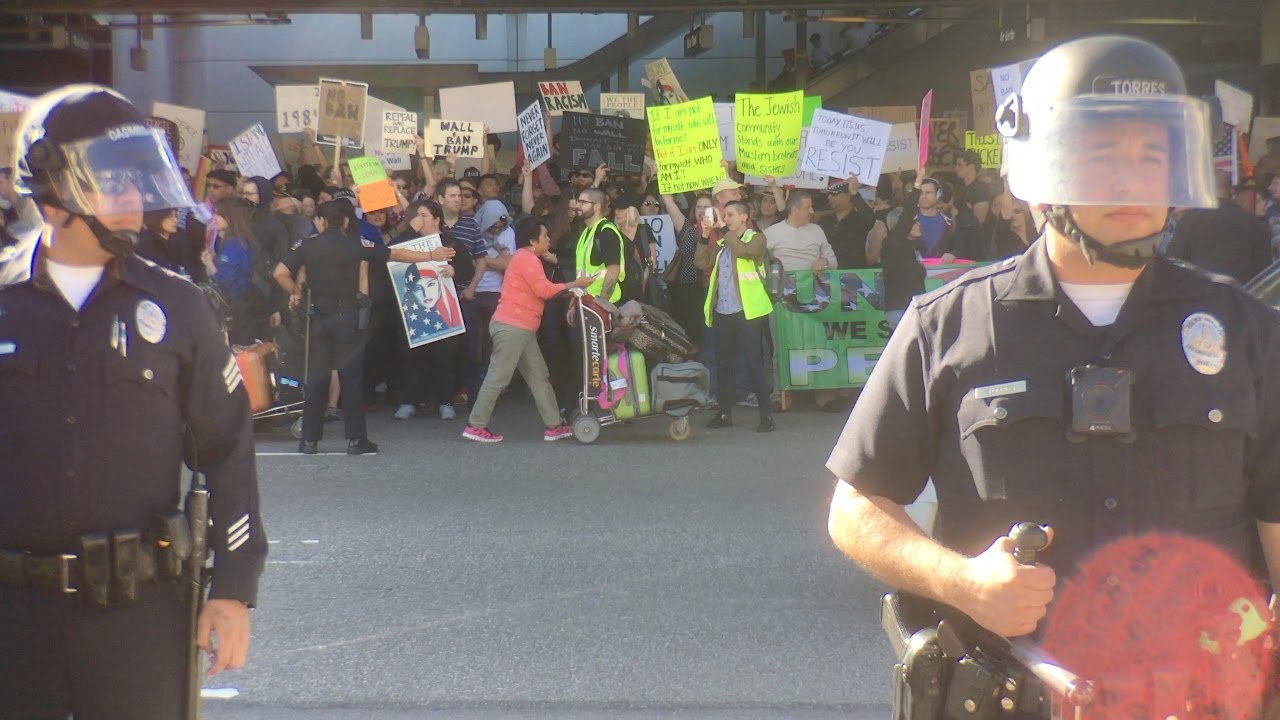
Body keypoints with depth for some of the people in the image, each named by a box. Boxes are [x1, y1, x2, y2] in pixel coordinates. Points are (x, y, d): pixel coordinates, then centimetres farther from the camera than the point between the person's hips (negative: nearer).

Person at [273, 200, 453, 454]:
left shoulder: (308, 246, 2)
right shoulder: (355, 245, -2)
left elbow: (281, 273, -7)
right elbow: (395, 254, 3)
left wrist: (295, 292, 11)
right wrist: (431, 256, 12)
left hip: (319, 316, 2)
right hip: (347, 316, -2)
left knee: (317, 377, 7)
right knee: (351, 376, 3)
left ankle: (309, 440, 8)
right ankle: (355, 439, 4)